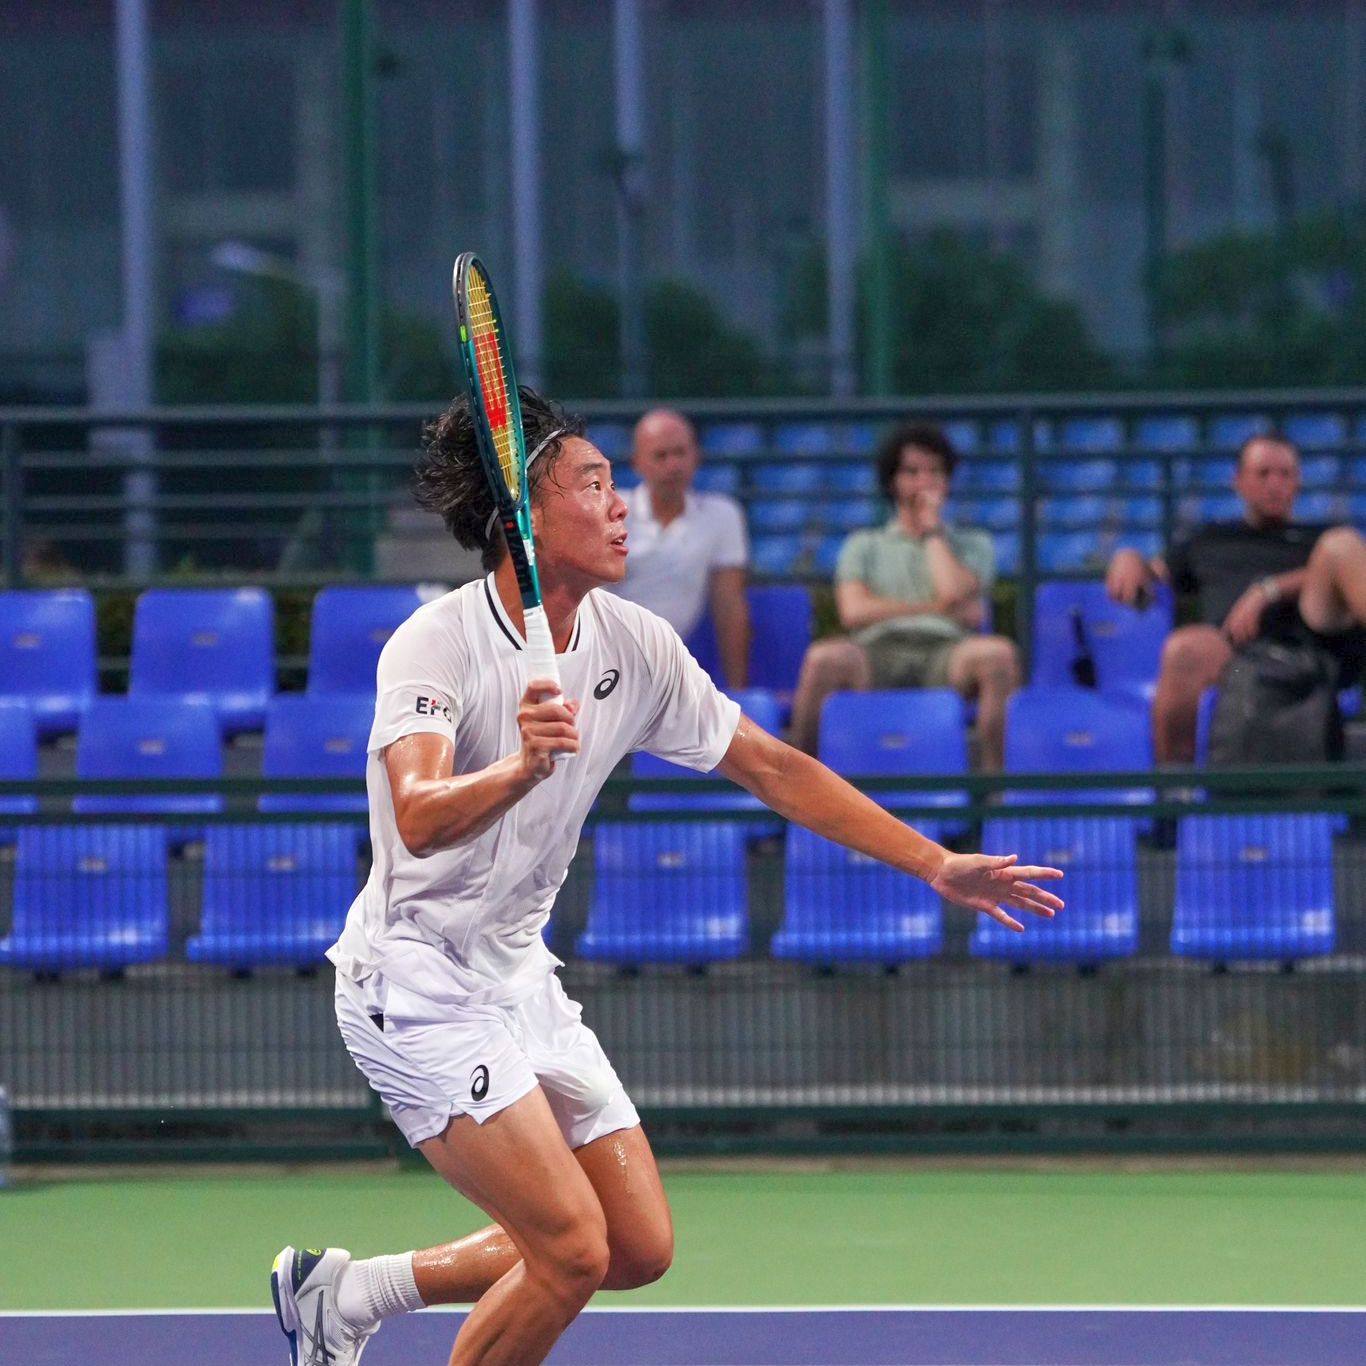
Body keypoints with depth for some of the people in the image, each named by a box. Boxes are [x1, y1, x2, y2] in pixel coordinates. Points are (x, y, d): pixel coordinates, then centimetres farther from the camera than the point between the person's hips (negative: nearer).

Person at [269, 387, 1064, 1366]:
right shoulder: (435, 644, -20)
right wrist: (522, 768, -54)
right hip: (418, 983, -8)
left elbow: (771, 767, 8)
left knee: (640, 1248, 7)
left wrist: (939, 867, 7)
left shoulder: (634, 644, 0)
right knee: (574, 1251, -18)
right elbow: (421, 820, -35)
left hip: (520, 978, 8)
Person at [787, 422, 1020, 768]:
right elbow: (854, 611, 5)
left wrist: (932, 530, 15)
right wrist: (937, 608, 2)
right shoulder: (864, 545, 24)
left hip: (944, 652, 0)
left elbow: (955, 593, 1)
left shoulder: (972, 544, 24)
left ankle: (995, 777, -30)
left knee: (998, 654, -35)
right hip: (879, 652, 0)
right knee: (825, 658, -36)